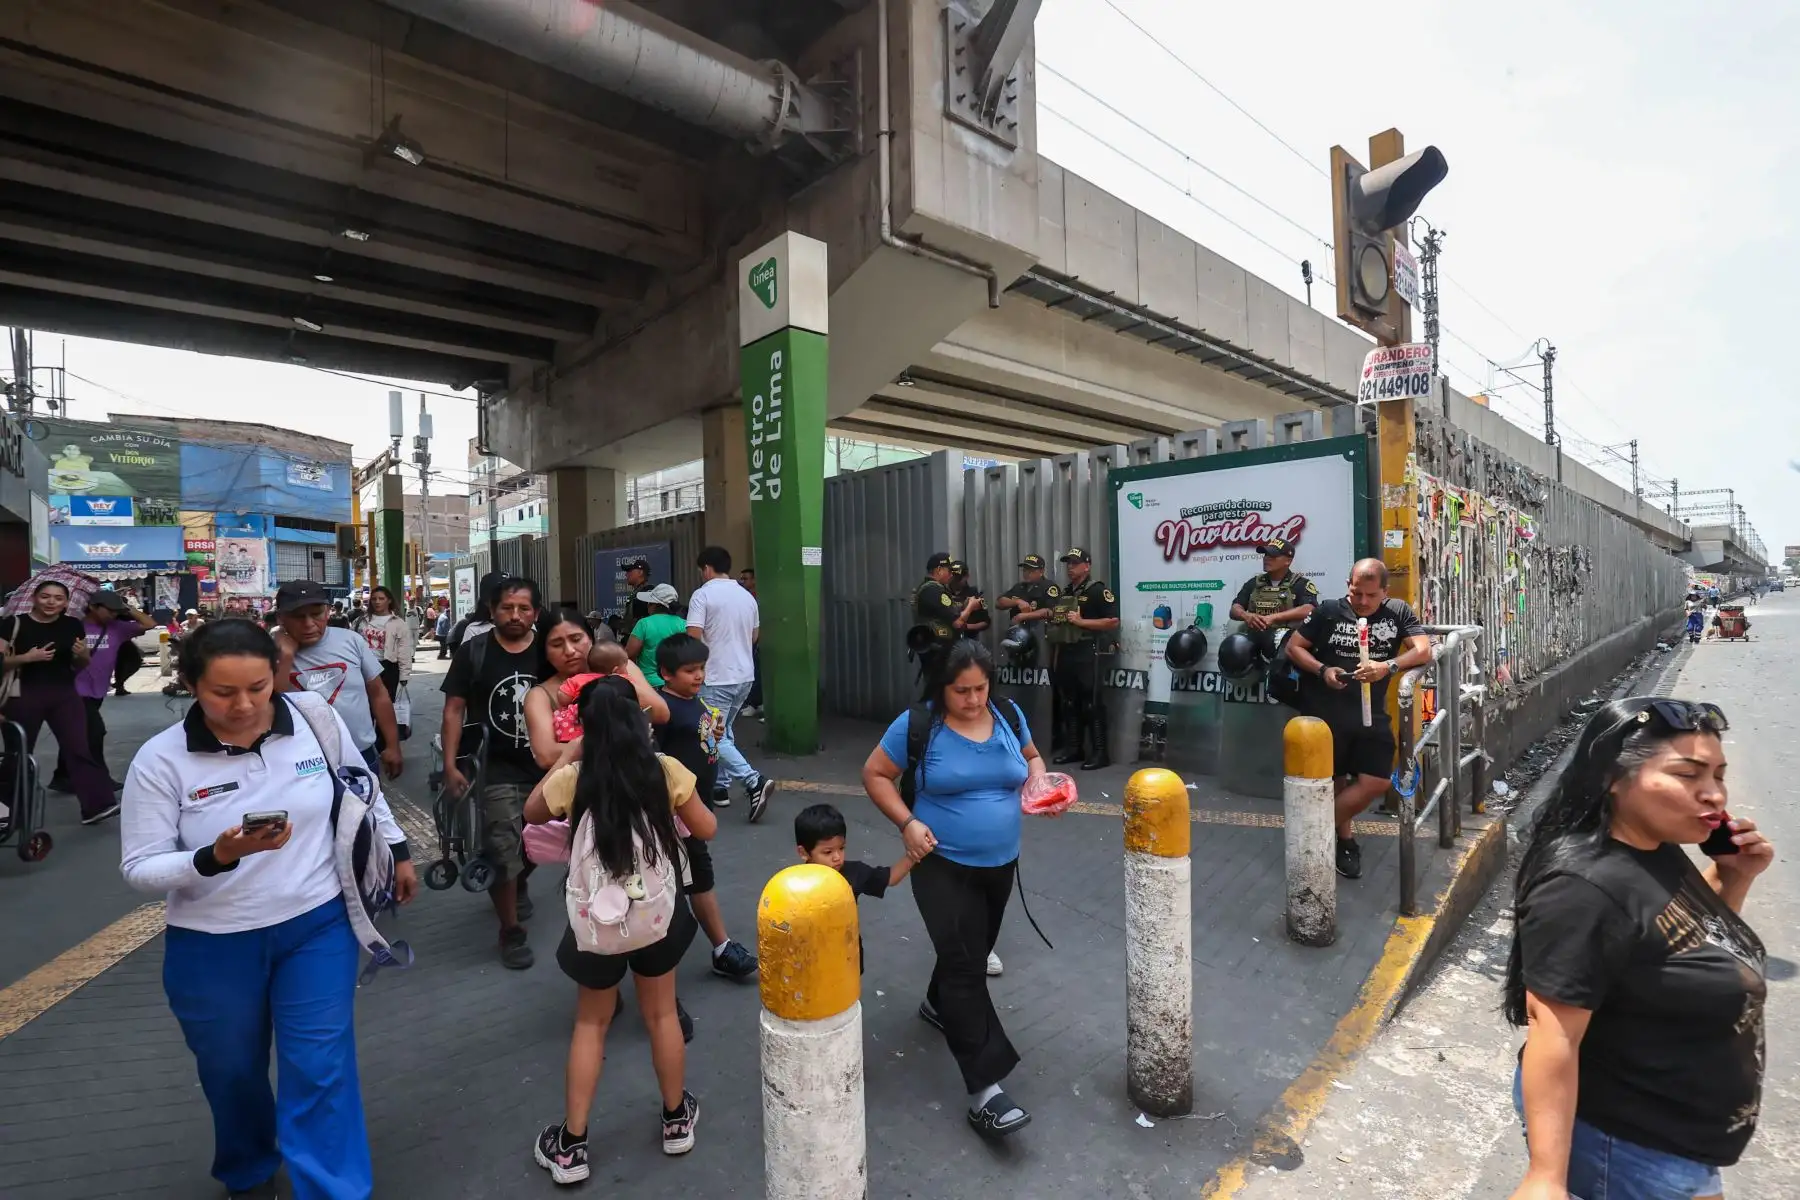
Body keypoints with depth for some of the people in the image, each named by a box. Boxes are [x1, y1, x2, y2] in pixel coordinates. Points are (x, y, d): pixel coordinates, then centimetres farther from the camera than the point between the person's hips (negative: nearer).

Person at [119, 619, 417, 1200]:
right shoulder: (160, 760, -14)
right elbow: (139, 868, -11)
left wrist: (398, 851, 14)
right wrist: (217, 857, -31)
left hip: (318, 926, 0)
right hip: (211, 947, 1)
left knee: (322, 1071, 4)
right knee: (231, 1071, 22)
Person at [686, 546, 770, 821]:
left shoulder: (703, 594, -11)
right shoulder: (747, 596, 9)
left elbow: (692, 637, -18)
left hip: (717, 677, -7)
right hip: (745, 675, 7)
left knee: (713, 736, -2)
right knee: (724, 730, 20)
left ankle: (754, 781, -15)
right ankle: (720, 786, 23)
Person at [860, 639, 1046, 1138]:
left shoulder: (1009, 715, -4)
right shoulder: (918, 724, -17)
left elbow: (1032, 758, 14)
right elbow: (874, 774, -9)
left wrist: (1038, 783, -8)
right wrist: (907, 823, -20)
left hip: (1000, 863, 6)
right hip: (943, 865, -5)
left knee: (975, 951, 24)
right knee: (964, 963, -10)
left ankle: (939, 1004, 54)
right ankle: (984, 1090, -3)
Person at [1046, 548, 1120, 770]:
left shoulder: (1098, 590, -6)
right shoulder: (1065, 592, 18)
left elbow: (1113, 621, -14)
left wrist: (1081, 621, -19)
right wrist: (1052, 634, 12)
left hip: (1087, 653, -8)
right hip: (1065, 652, 8)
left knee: (1092, 703, -6)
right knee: (1070, 702, 12)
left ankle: (1099, 752, 0)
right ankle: (1072, 748, 20)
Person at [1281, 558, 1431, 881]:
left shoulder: (1399, 612, 0)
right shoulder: (1328, 611, -5)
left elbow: (1423, 650, -10)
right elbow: (1293, 647, -2)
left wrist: (1389, 666, -29)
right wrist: (1322, 670, -19)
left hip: (1371, 713, 2)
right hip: (1326, 712, -2)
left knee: (1378, 782, -3)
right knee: (1333, 781, 9)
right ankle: (1344, 835, 32)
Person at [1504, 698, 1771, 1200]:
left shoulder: (1658, 851, -4)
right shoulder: (1584, 890, -32)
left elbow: (1702, 943, 14)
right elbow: (1552, 1038, -31)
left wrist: (1733, 877, -3)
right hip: (1626, 1144, -9)